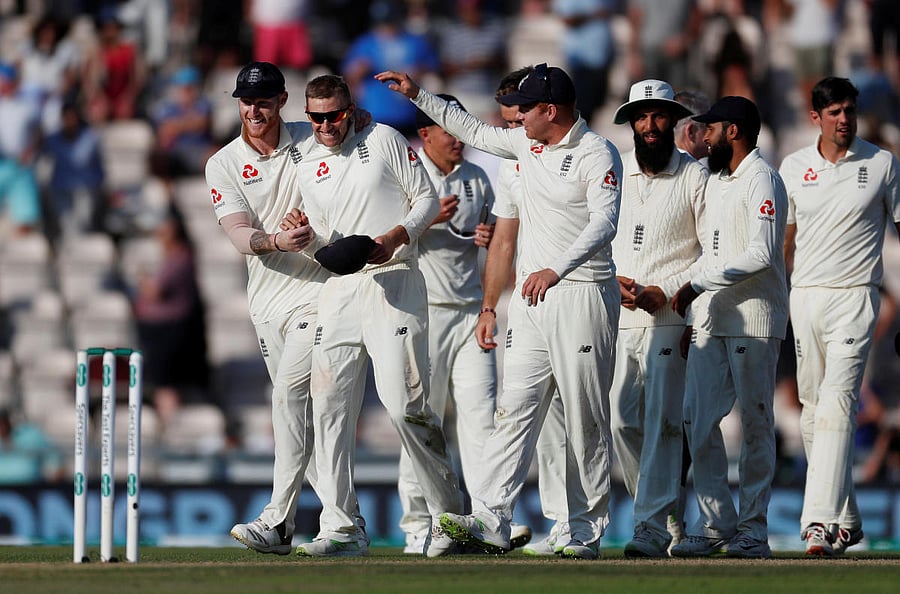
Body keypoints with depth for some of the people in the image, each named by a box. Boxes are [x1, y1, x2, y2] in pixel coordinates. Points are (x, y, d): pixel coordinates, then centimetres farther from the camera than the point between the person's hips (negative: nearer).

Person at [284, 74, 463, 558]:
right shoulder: (307, 168, 15)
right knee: (329, 405, -3)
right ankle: (340, 528, 0)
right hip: (340, 287, 5)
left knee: (404, 404, -15)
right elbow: (327, 244, 16)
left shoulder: (384, 140, 3)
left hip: (394, 280, -5)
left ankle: (448, 514, -2)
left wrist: (396, 236, -13)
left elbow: (428, 200, 3)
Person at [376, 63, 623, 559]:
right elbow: (474, 131, 31)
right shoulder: (527, 145, 13)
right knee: (514, 409, -4)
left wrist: (556, 269, -41)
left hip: (583, 295, -7)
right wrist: (419, 96, 27)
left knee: (586, 422, -1)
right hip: (531, 299, 7)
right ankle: (489, 522, -12)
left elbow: (604, 222, -27)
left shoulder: (596, 155, -12)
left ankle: (586, 534, 4)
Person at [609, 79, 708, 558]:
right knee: (622, 420, -1)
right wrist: (612, 280, -2)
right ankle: (670, 516, 12)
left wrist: (664, 292, -9)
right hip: (617, 318, 4)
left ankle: (653, 527, -14)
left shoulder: (696, 177, 1)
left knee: (661, 421, -11)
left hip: (670, 317, -4)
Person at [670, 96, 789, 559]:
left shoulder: (761, 180, -9)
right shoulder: (715, 181, 19)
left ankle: (753, 528, 1)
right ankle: (715, 524, 6)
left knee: (756, 425, -3)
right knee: (698, 422, 2)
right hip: (710, 320, 9)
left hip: (753, 320, -9)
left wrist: (699, 282, -17)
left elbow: (762, 254, -19)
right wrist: (693, 310, 15)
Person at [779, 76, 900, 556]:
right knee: (812, 407, 7)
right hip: (804, 296, 4)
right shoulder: (794, 167, 10)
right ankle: (846, 519, 18)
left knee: (837, 402, -17)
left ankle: (821, 523, -26)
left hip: (855, 296, -4)